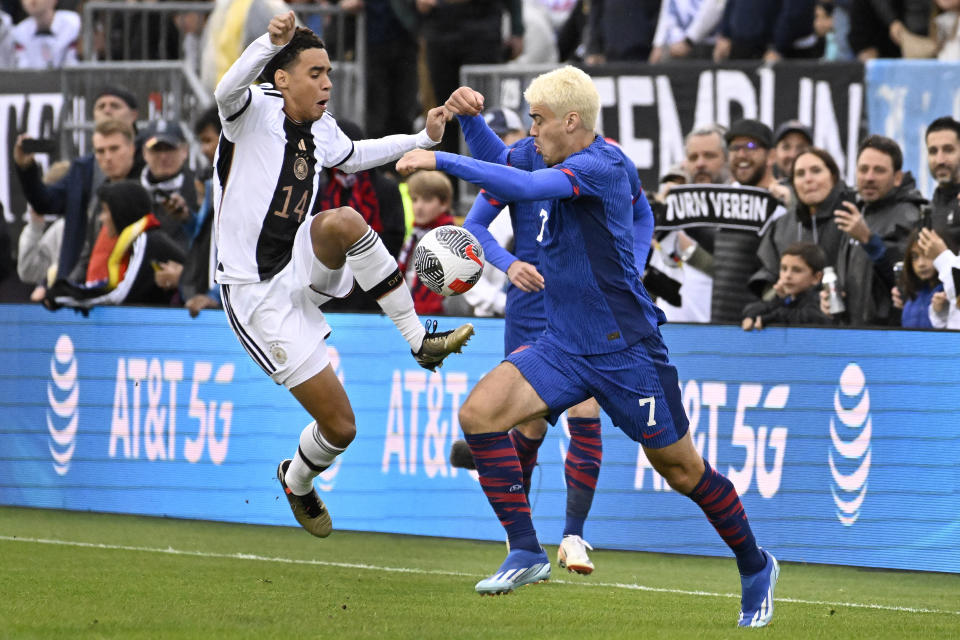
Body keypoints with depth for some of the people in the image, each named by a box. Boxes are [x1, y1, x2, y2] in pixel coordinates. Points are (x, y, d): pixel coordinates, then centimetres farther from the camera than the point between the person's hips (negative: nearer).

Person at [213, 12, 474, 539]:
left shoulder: (320, 130, 6)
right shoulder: (256, 110, -14)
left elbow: (352, 156, 30)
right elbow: (228, 91, -39)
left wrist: (422, 139, 25)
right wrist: (271, 41, -57)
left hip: (304, 269, 5)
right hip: (258, 296, -5)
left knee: (344, 221, -31)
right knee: (340, 427, -7)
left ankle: (419, 340, -21)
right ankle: (296, 482, 28)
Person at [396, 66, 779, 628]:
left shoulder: (600, 166, -18)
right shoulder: (567, 169, 9)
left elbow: (525, 186, -33)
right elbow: (506, 173, 27)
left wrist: (441, 160, -30)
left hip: (626, 349, -8)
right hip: (564, 348, 8)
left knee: (681, 469, 3)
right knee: (479, 413, -14)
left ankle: (756, 568, 25)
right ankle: (527, 551, -11)